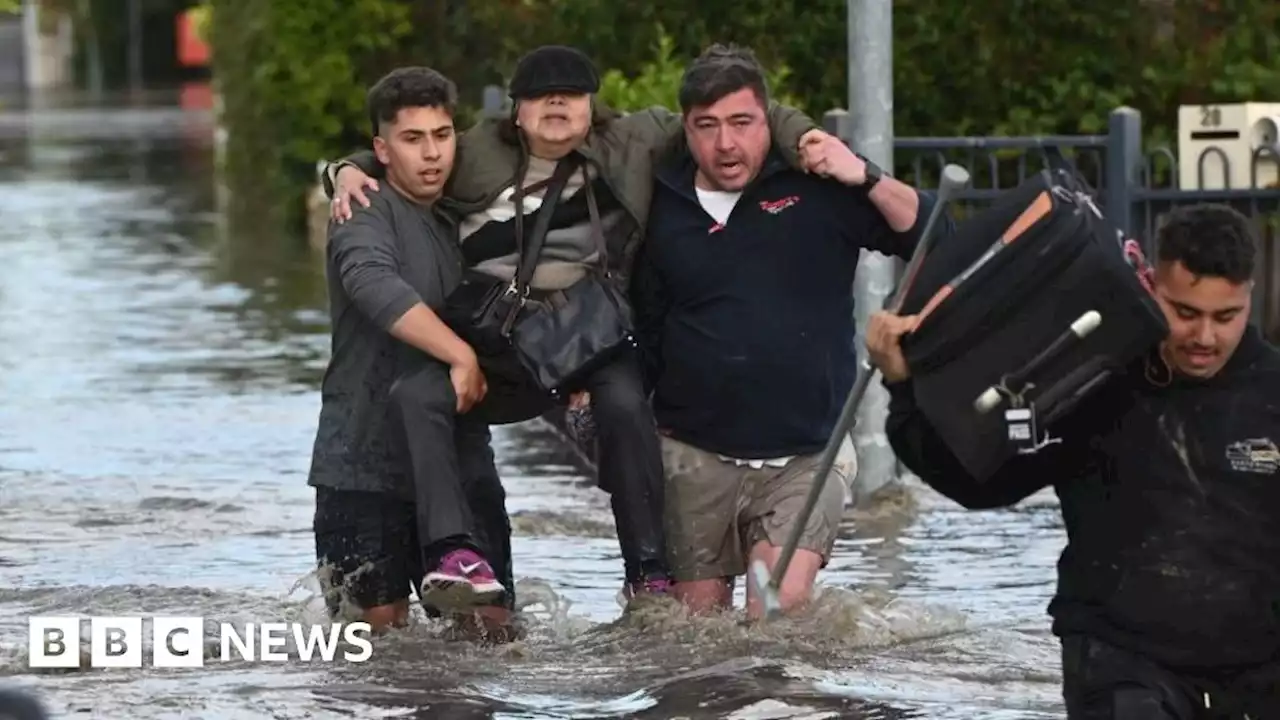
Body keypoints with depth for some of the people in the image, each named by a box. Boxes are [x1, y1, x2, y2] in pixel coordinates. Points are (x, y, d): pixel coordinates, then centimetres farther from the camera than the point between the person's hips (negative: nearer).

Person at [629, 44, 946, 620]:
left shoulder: (817, 188, -1)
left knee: (779, 611, -20)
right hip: (695, 457, 2)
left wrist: (866, 179, -18)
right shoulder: (662, 207, 5)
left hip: (806, 457, -2)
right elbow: (643, 329, 15)